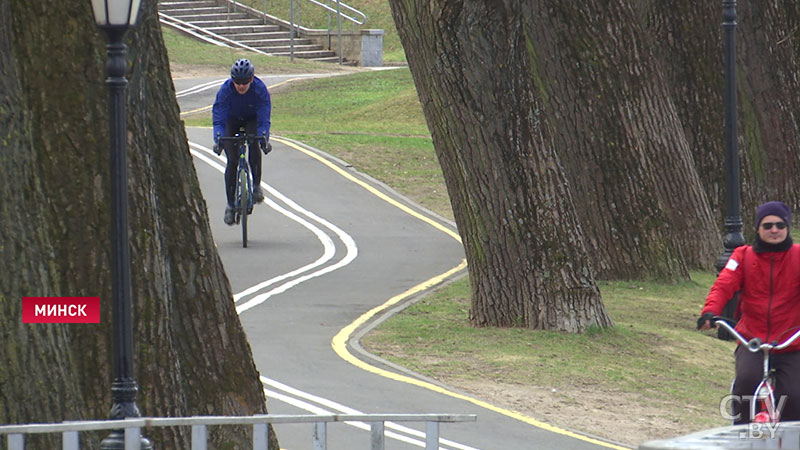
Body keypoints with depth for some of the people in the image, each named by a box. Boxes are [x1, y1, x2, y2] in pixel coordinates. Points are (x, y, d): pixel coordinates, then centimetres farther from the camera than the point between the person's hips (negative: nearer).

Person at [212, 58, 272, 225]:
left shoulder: (260, 89, -30)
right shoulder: (225, 90, -30)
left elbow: (264, 118, -33)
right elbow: (218, 118, -33)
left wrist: (264, 137, -50)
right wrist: (218, 138, -50)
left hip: (252, 119, 0)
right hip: (232, 121, 0)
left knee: (255, 145, -31)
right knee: (232, 160, -14)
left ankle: (256, 185, -14)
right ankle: (230, 204, -4)